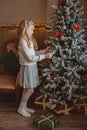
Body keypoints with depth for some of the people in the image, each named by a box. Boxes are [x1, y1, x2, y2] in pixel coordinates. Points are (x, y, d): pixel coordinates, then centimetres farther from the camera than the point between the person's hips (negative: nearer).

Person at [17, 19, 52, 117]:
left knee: (27, 89, 15)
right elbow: (30, 57, -23)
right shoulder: (23, 41, -21)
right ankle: (21, 108, 15)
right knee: (30, 90, -2)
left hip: (32, 67, 9)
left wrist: (44, 51, 5)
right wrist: (44, 56, -22)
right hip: (27, 67, -9)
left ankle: (24, 106, 29)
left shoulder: (29, 40, 9)